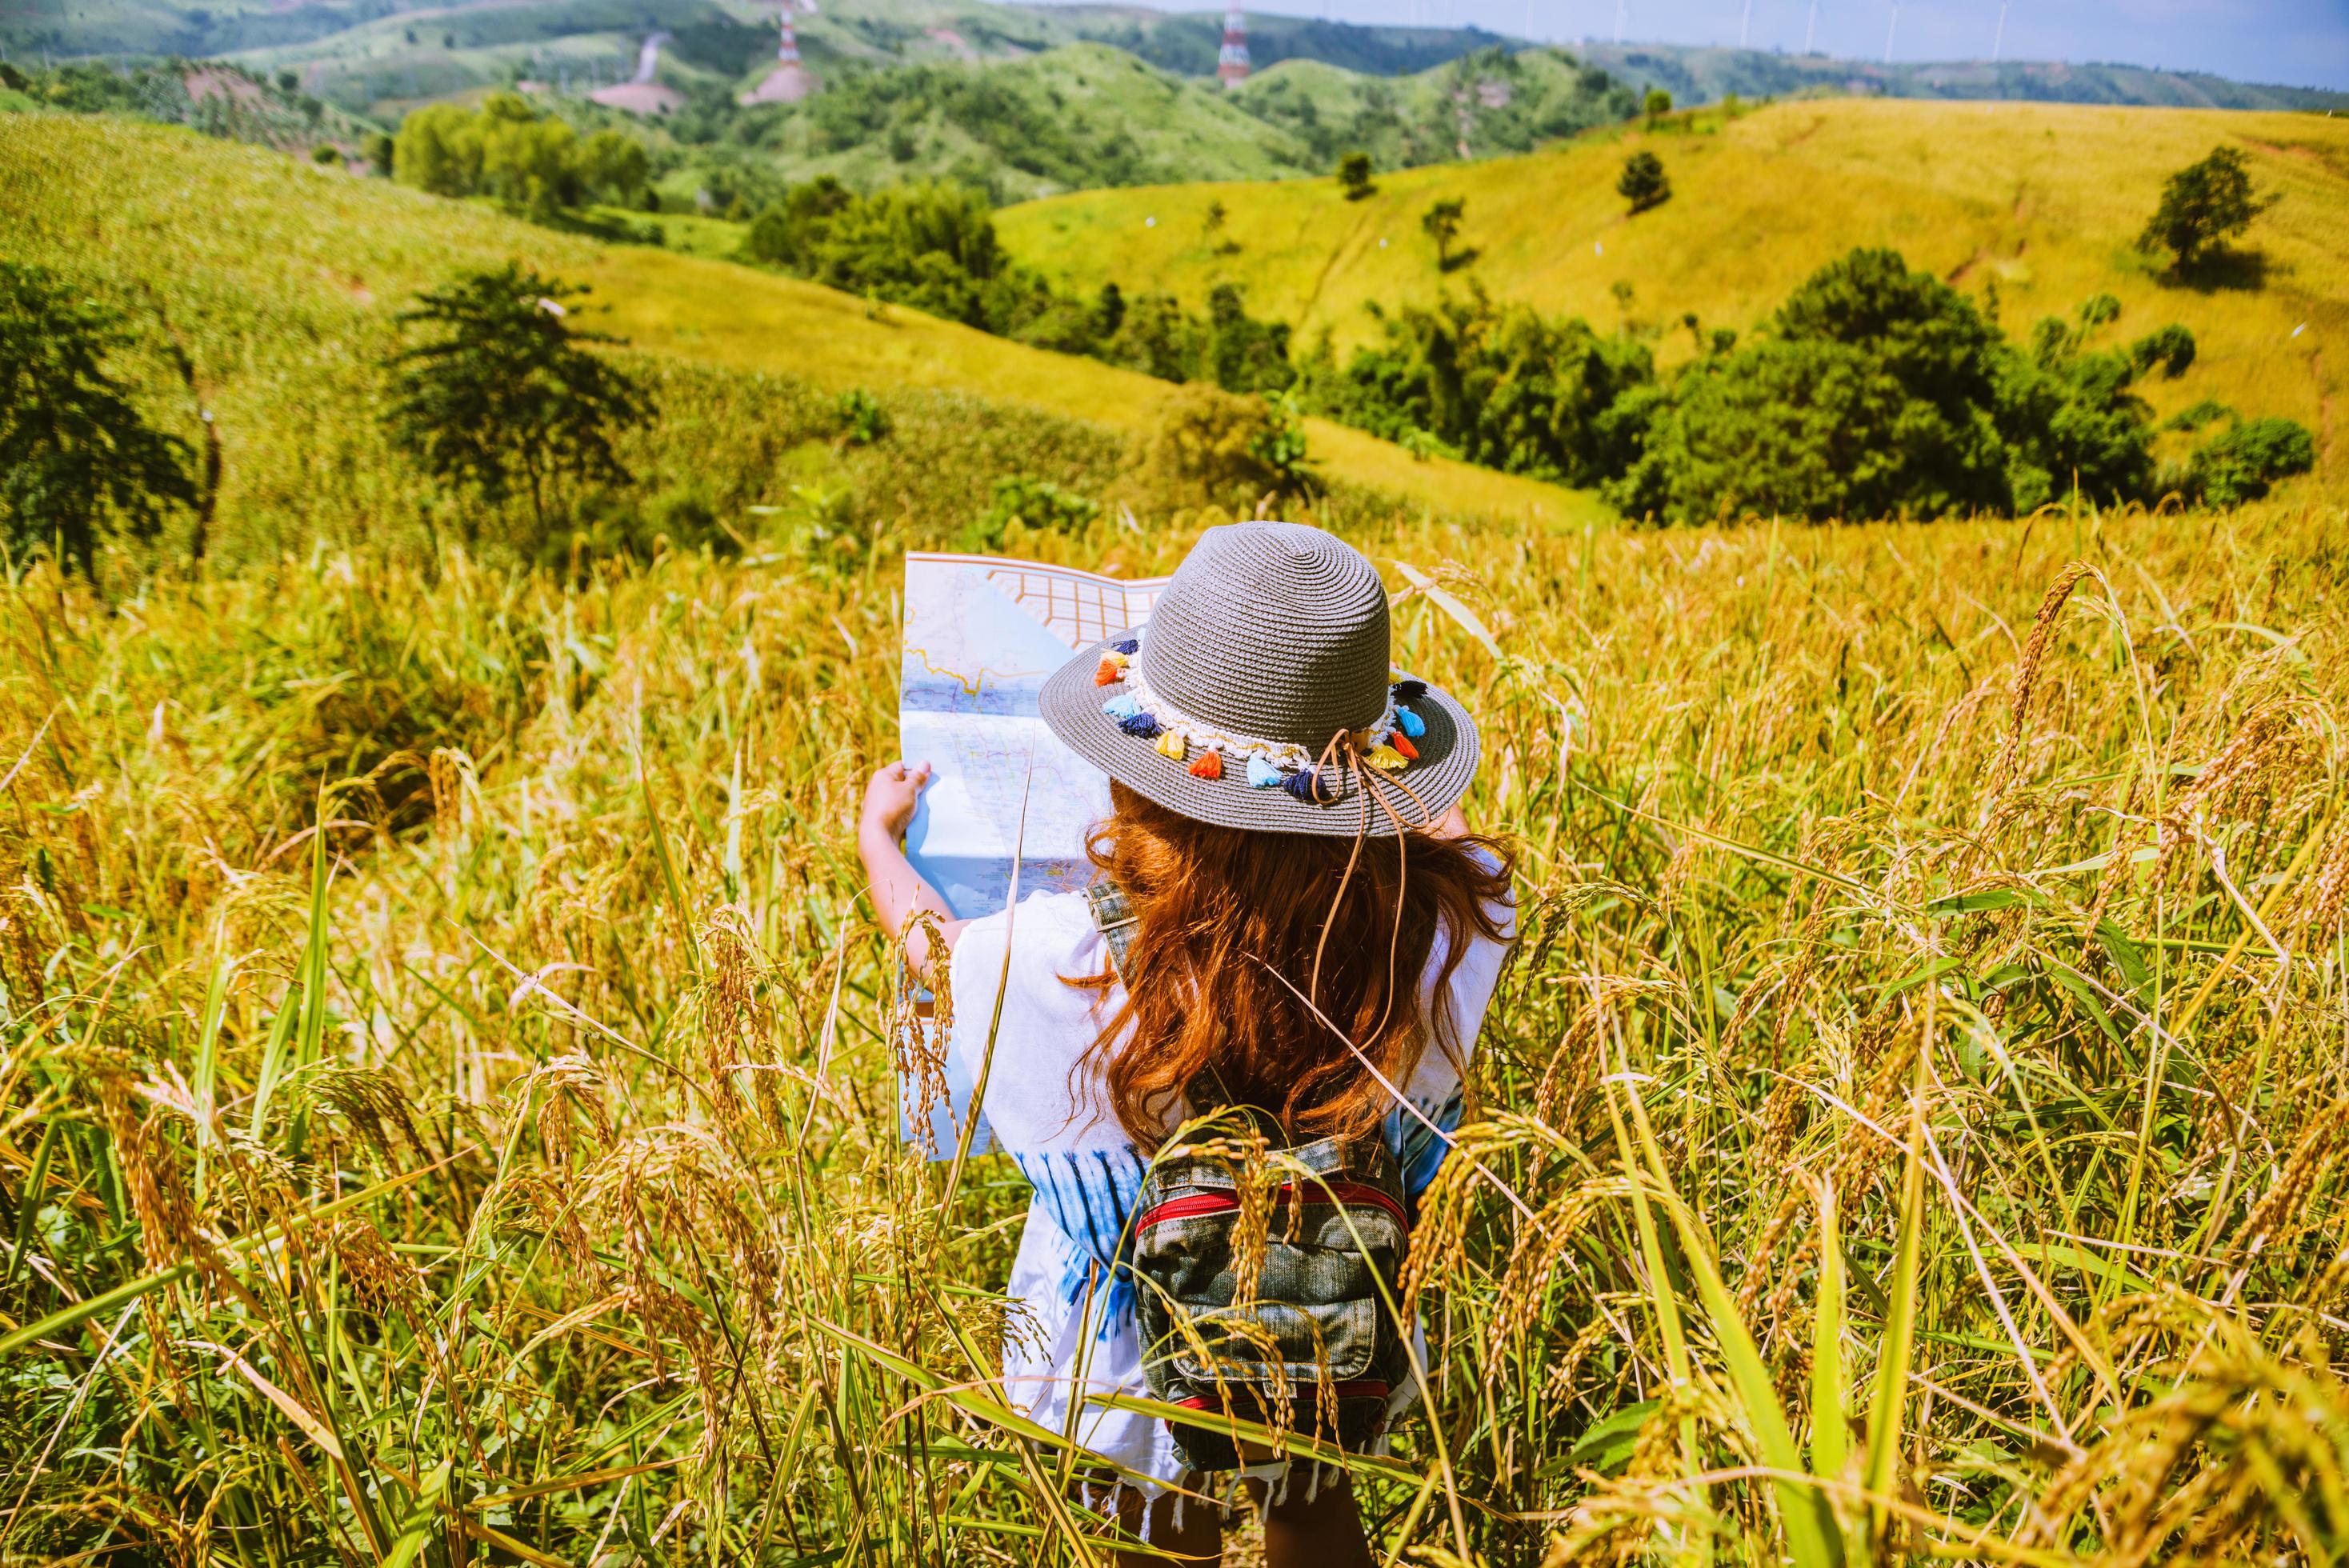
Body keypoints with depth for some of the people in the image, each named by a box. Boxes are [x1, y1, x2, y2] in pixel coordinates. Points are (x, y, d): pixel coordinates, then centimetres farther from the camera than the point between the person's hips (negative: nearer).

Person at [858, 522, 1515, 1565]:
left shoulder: (1061, 966, -37)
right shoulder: (1451, 921, -31)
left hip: (1144, 1368, -2)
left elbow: (933, 946, -11)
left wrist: (879, 833, 11)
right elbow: (1448, 840, -3)